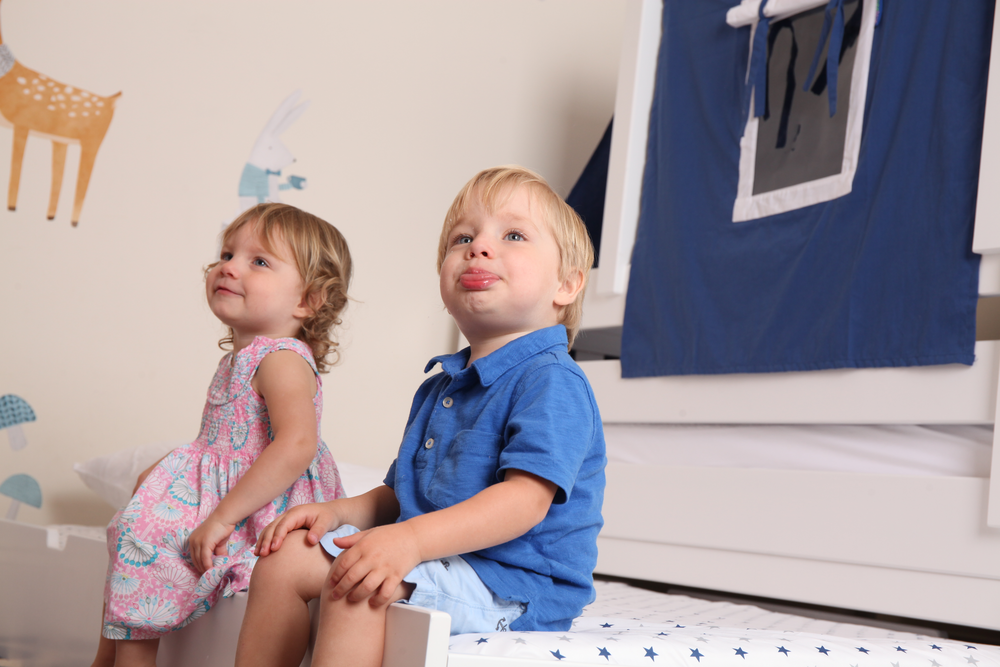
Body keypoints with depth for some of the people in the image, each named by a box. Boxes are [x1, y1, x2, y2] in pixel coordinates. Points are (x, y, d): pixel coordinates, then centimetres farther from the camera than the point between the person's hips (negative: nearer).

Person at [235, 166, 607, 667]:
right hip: (430, 558, 9)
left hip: (510, 585, -9)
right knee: (287, 558, 2)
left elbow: (526, 499, -25)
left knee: (358, 586, -31)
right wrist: (338, 512, 4)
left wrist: (412, 539, -34)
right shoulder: (437, 389, 18)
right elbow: (401, 496, 24)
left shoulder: (552, 381, -13)